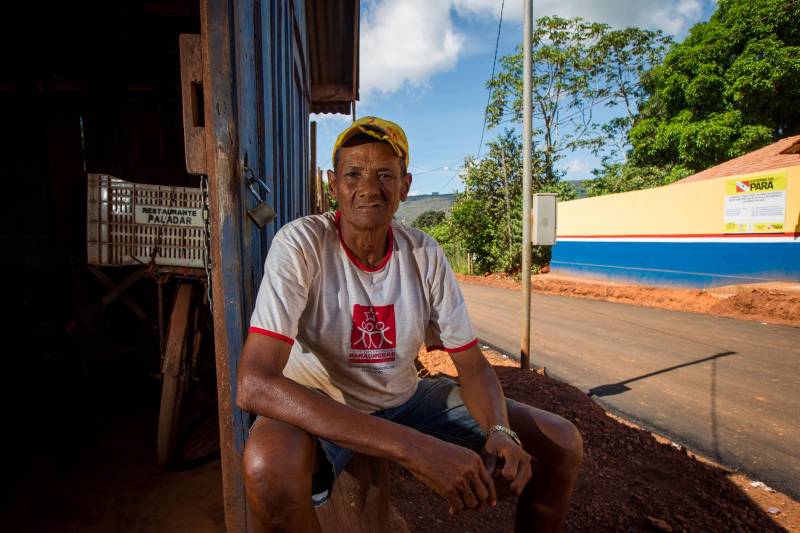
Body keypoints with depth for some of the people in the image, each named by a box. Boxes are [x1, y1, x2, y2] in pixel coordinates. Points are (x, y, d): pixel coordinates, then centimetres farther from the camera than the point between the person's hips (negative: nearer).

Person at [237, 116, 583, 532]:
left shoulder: (425, 254, -8)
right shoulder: (300, 244, -22)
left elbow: (472, 364, -3)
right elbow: (253, 384, -34)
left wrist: (501, 432, -26)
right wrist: (413, 447, -41)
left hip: (406, 400, 4)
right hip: (321, 412, -3)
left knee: (561, 443, -5)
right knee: (269, 463, -39)